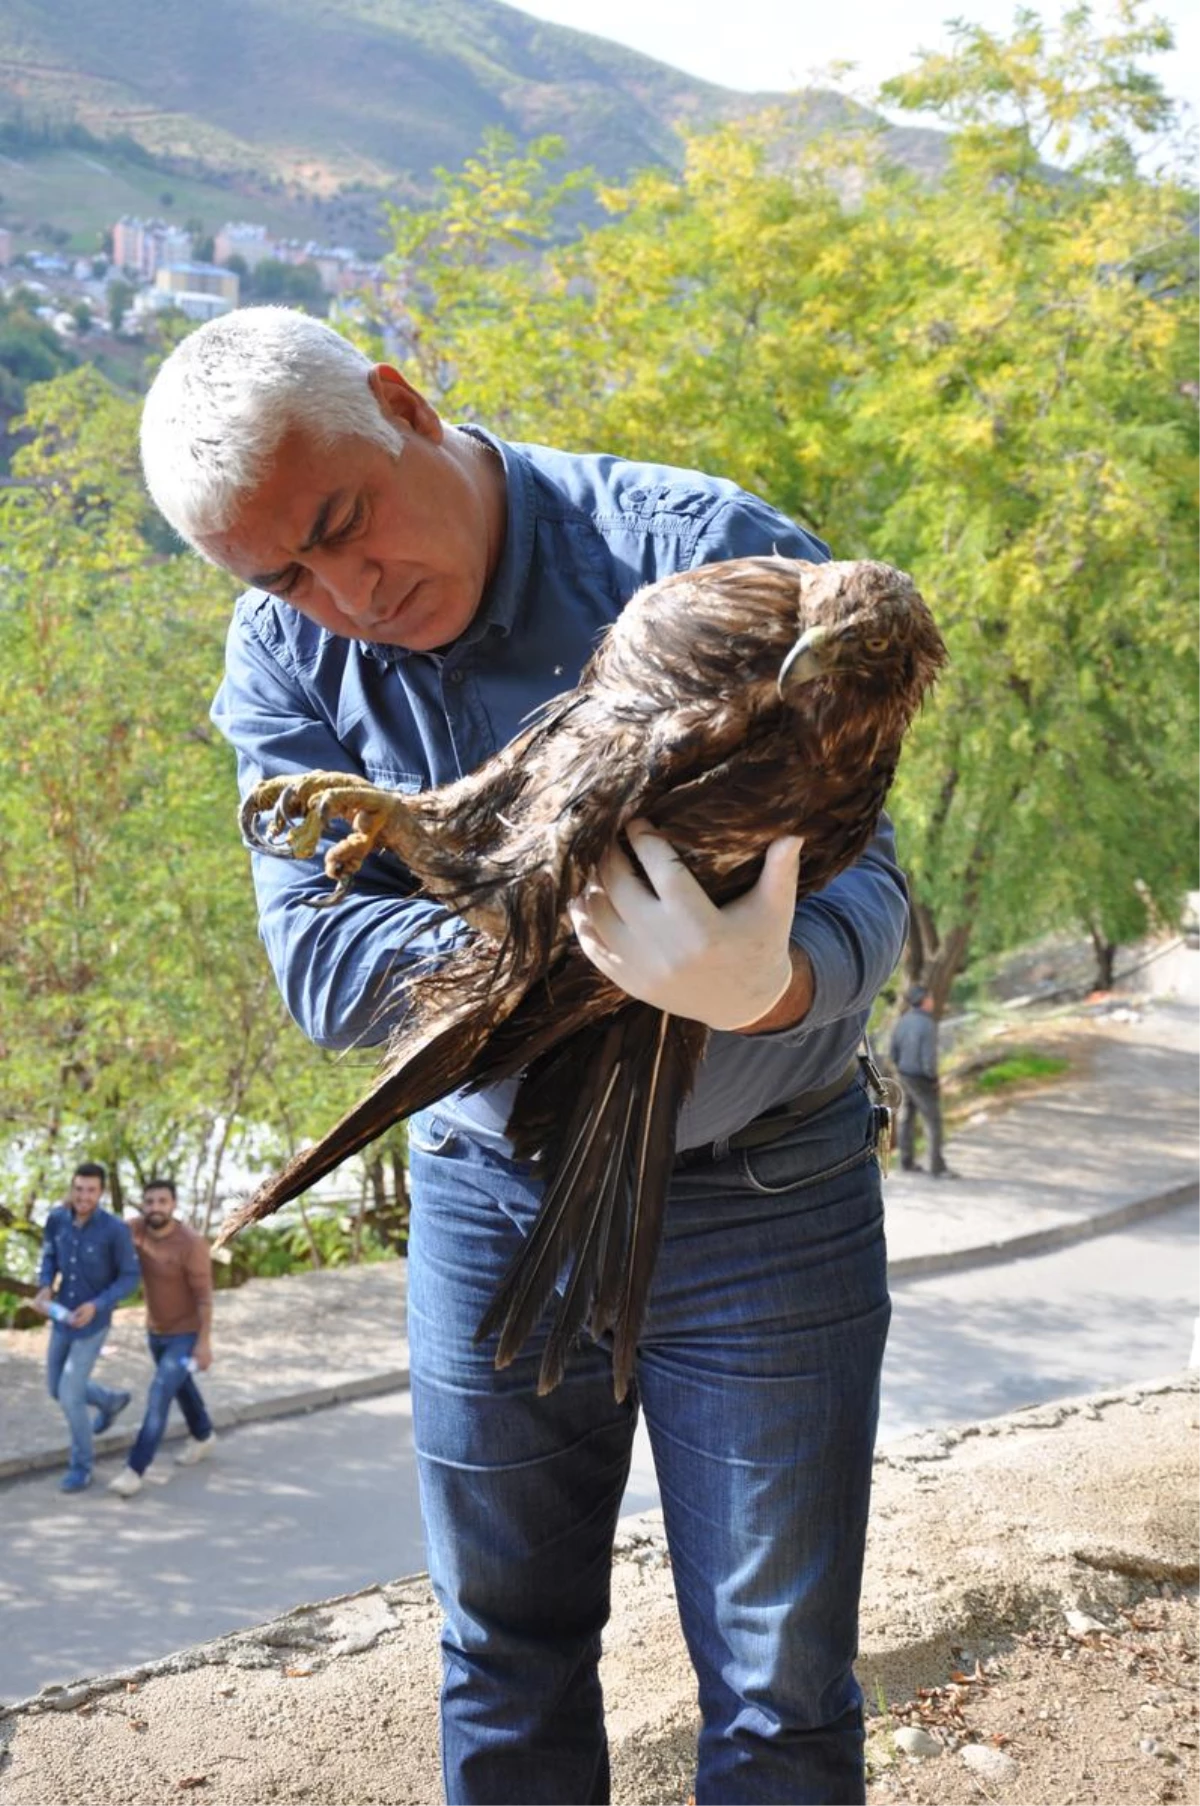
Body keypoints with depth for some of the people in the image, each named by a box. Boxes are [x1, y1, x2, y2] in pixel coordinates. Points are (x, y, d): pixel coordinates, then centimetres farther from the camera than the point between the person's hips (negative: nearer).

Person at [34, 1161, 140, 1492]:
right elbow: (49, 1258, 5)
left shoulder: (116, 1229, -26)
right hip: (62, 1317, 6)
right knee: (58, 1389, 20)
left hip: (93, 1323, -6)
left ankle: (81, 1466, 14)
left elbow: (130, 1278, -15)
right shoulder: (57, 1219, -12)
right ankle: (112, 1402, 50)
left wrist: (95, 1306, -29)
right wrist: (44, 1290, -16)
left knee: (69, 1394, -8)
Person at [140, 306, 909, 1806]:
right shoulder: (286, 656, -6)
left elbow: (859, 879, -21)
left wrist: (770, 984, -45)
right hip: (487, 1202, 3)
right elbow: (318, 962, -16)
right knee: (504, 1661, 18)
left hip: (759, 1203, -3)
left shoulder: (714, 556, -18)